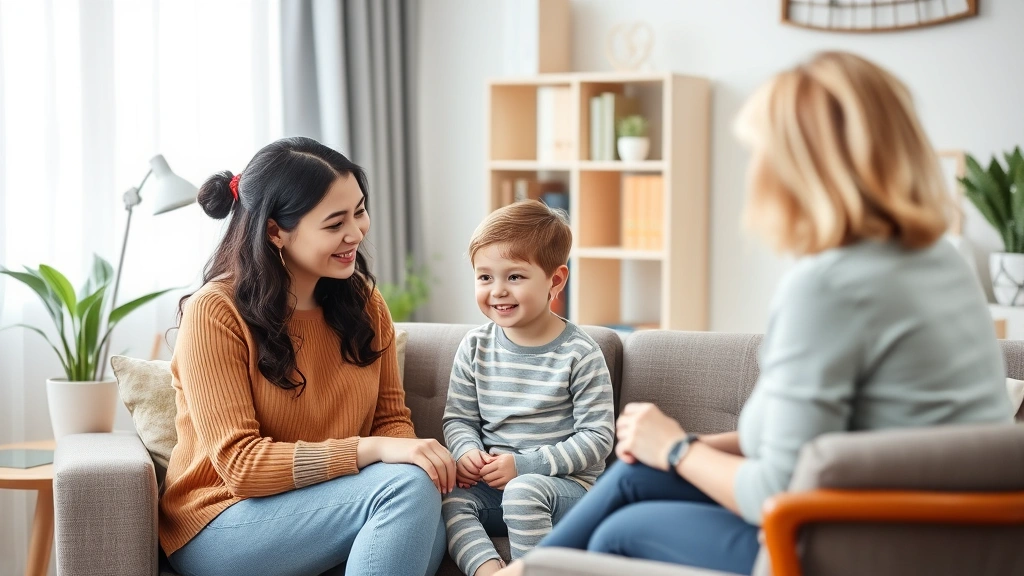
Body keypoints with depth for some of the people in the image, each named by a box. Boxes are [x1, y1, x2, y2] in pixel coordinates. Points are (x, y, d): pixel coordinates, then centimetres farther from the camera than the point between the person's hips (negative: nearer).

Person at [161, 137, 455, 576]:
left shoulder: (363, 299, 4)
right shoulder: (215, 313, -14)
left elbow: (392, 419, 7)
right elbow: (240, 463, -19)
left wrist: (416, 453, -18)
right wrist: (371, 449, -30)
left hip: (327, 499, 5)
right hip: (221, 523, -5)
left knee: (428, 537, -29)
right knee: (406, 485, -29)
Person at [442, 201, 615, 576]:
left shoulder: (579, 354, -8)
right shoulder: (475, 348, 5)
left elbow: (597, 437, -10)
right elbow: (459, 418, 12)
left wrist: (525, 465, -18)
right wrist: (467, 452, -12)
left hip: (565, 484, -4)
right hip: (492, 482, 4)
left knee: (524, 491, -35)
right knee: (447, 496, -25)